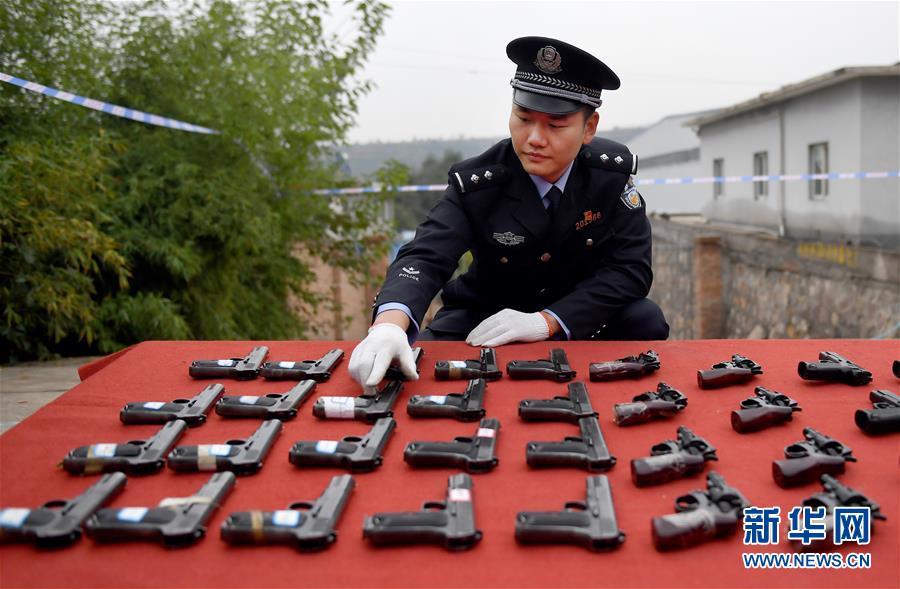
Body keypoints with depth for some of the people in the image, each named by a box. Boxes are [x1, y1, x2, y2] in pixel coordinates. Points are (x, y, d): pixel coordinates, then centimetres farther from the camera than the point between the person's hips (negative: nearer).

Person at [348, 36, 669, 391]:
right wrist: (389, 324, -56)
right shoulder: (476, 183, -20)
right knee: (421, 364, -25)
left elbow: (630, 268, -19)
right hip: (486, 315, 0)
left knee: (645, 322, -27)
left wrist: (546, 321, -32)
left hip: (582, 317, 1)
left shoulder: (613, 172, -15)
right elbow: (426, 256, -32)